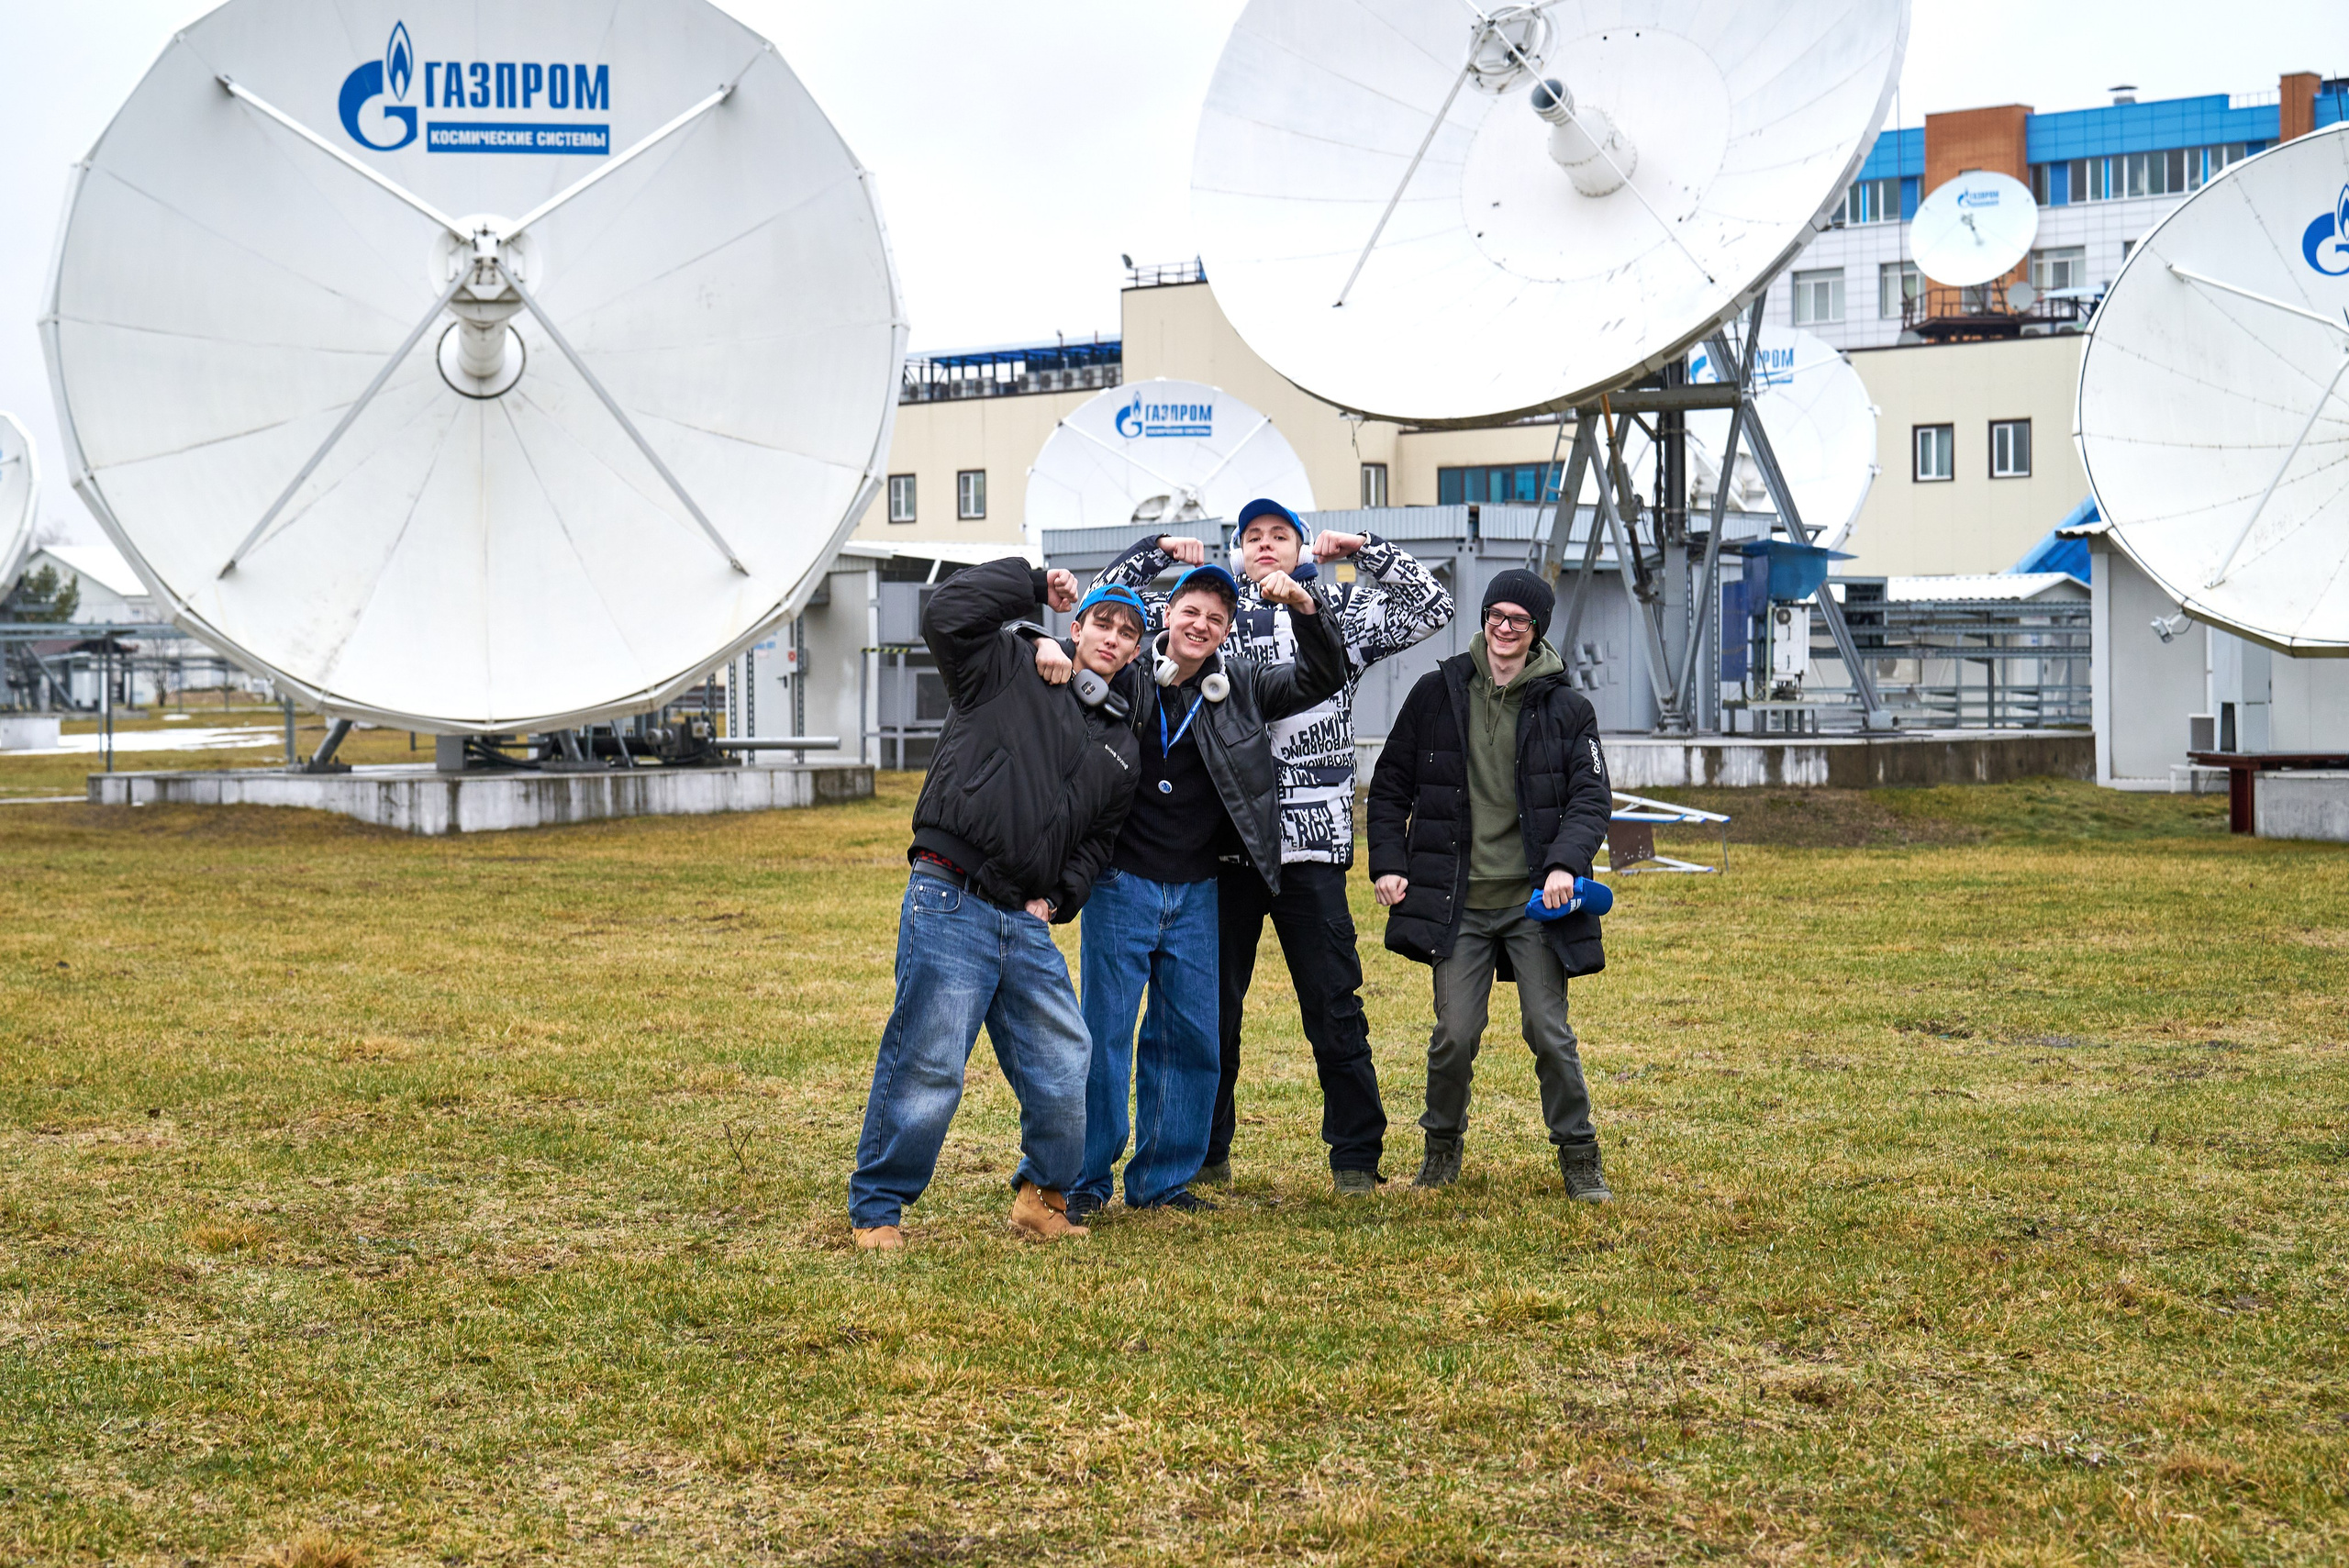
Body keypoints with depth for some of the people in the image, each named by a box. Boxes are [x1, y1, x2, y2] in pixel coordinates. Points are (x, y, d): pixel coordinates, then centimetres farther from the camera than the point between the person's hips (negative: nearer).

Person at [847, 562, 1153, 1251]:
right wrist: (1035, 584, -3)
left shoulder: (1122, 749, 20)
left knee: (1065, 1065, 4)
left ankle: (1045, 1194, 26)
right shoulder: (1009, 670, 4)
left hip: (1028, 925, 6)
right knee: (927, 1067, -6)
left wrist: (1058, 897, 7)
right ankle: (876, 1209, 8)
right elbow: (948, 613, -12)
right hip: (949, 905, -6)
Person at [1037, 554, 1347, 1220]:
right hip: (1122, 884, -3)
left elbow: (1323, 678, 2)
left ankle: (1162, 1179, 19)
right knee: (1105, 1034, 0)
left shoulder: (1242, 687, 4)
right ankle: (1087, 1180, 10)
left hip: (1194, 892, 3)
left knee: (1190, 1038, 7)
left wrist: (1306, 608, -14)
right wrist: (1044, 651, -21)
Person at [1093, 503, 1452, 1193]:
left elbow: (1433, 605, 3)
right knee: (1212, 1003, 9)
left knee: (1334, 1006, 2)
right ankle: (1206, 1151, 22)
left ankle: (1356, 1155, 12)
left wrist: (1361, 549, 1)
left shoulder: (1339, 614, 9)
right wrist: (1160, 550, 5)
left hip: (1311, 845, -2)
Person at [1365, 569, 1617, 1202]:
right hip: (1460, 900, 1)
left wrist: (1566, 864, -17)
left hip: (1535, 900, 0)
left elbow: (1591, 796, 0)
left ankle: (1579, 1157, 14)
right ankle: (1442, 1147, 21)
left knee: (1549, 1031, -2)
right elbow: (1390, 785, 12)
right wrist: (1387, 861, 1)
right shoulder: (1438, 692, 5)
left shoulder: (1565, 705, 3)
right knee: (1454, 1035, -2)